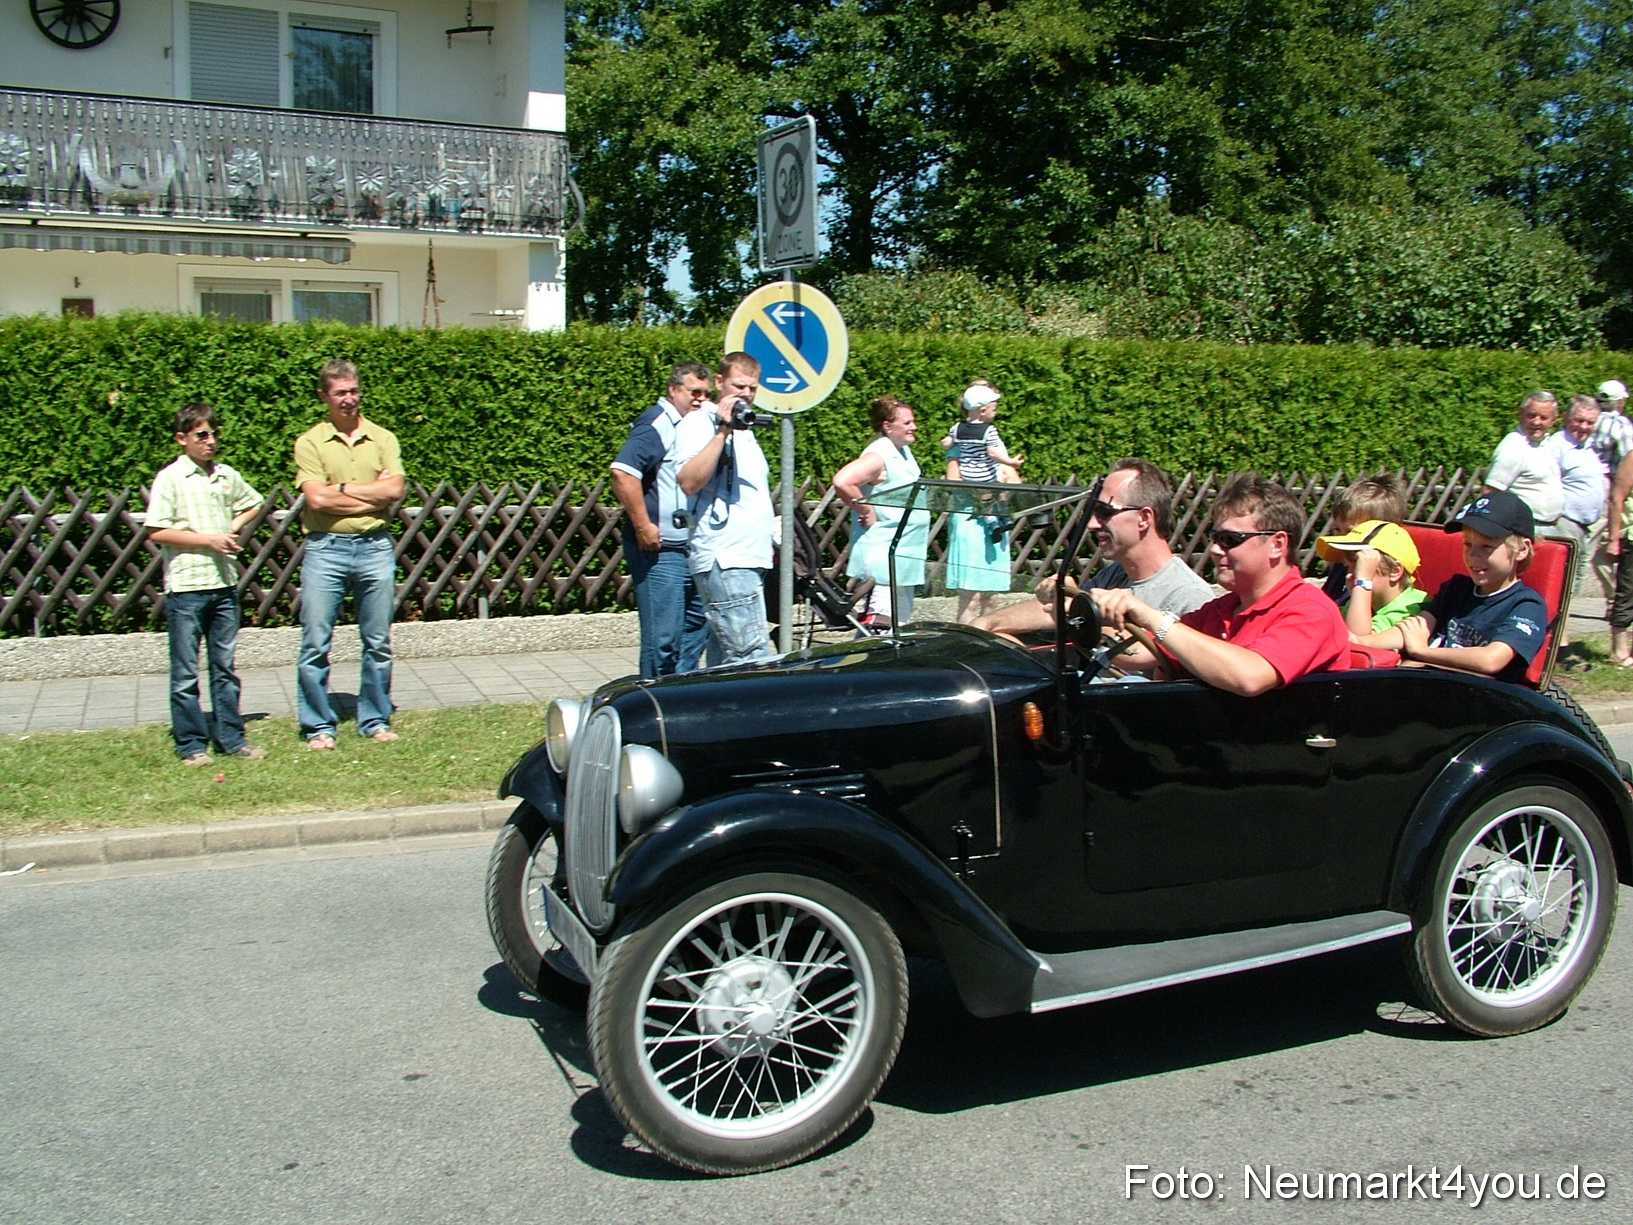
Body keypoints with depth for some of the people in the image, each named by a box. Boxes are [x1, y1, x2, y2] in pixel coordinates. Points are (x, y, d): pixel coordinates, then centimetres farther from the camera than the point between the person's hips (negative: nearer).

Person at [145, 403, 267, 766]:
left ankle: (231, 738, 19)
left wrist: (235, 527, 9)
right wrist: (208, 539, -14)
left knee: (225, 667, 12)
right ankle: (191, 744, 13)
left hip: (224, 583, 5)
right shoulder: (170, 478, -6)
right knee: (185, 673, 4)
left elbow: (252, 503, 28)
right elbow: (156, 532, -11)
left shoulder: (227, 476, 9)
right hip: (185, 586, -5)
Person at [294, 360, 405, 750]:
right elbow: (316, 499, -11)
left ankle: (376, 721, 20)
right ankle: (318, 726, 11)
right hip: (325, 547, -2)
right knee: (315, 644, 0)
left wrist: (342, 488, -8)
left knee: (378, 642, 8)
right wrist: (371, 493, -7)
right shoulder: (310, 442, 1)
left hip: (375, 546, 2)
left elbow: (394, 489, -6)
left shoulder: (383, 438, 8)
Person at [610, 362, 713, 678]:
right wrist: (643, 527, -24)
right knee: (663, 637, -8)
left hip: (695, 549, 10)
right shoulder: (656, 423, -11)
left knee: (696, 630, 17)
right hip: (661, 549, -10)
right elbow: (623, 473, -24)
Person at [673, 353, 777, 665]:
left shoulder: (744, 429, 23)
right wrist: (722, 430, -20)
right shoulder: (699, 422, -4)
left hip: (751, 558, 9)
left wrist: (772, 523, 19)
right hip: (724, 560, -9)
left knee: (729, 661, 10)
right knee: (755, 660, -17)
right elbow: (689, 482, -20)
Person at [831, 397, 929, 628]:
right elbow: (842, 482, -31)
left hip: (904, 554, 10)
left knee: (901, 622, 15)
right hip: (883, 554, -10)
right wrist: (868, 512, -21)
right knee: (883, 622, -12)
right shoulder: (878, 456, -17)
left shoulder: (903, 451, 12)